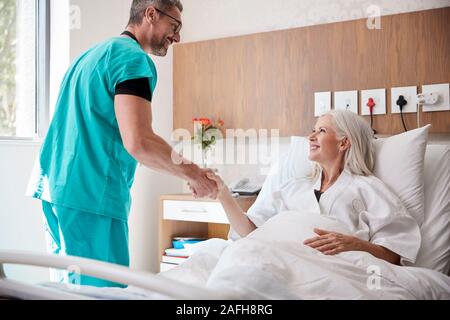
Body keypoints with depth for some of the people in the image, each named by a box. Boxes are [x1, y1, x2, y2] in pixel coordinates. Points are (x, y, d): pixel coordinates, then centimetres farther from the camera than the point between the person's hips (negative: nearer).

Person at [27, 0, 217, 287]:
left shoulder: (93, 54, 21)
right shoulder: (134, 58, -9)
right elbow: (138, 142, -20)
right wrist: (192, 174, -7)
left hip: (56, 186, 10)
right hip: (91, 197, -10)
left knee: (72, 285, 16)